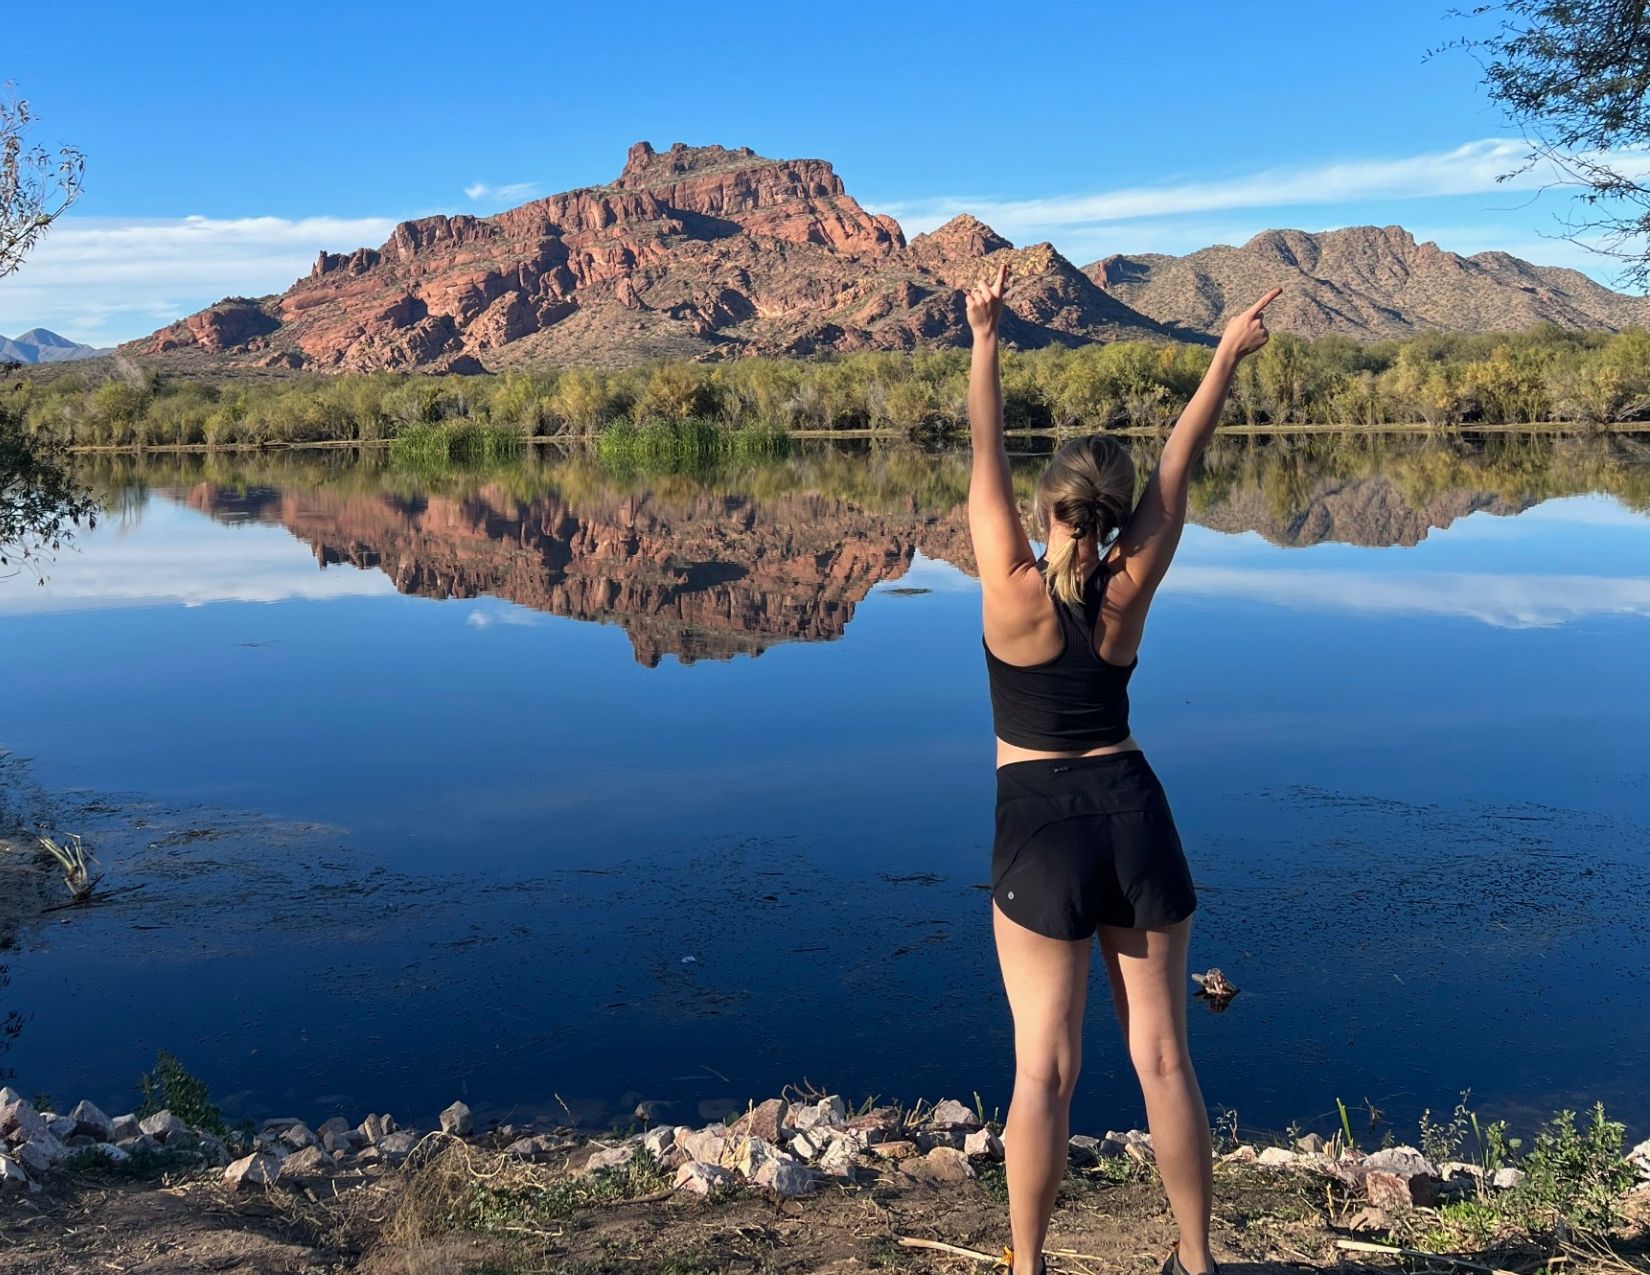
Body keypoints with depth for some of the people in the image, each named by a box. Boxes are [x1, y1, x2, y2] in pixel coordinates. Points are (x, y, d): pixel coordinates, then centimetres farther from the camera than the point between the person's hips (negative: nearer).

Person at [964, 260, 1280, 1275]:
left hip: (1040, 828, -3)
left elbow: (986, 455, -7)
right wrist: (1226, 359, 12)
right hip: (1134, 812, 3)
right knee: (1163, 1057, 10)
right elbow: (1182, 466, 5)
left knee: (1044, 1068, 1)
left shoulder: (1014, 587, -11)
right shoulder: (1131, 587, -4)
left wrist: (985, 338, -3)